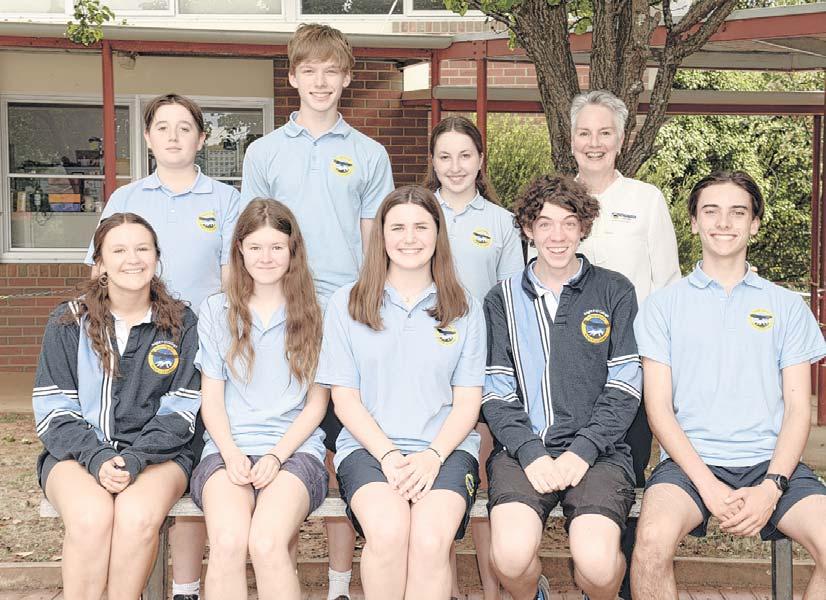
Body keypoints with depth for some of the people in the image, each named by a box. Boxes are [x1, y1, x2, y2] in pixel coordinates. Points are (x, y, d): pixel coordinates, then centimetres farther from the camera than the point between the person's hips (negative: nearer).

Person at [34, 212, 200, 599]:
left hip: (157, 454, 0)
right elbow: (52, 411, 0)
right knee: (91, 517, -32)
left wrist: (135, 459, -15)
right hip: (77, 451, 0)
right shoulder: (68, 322, 5)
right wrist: (97, 459, -16)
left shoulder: (180, 324, 5)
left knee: (138, 516, -32)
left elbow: (179, 412, 0)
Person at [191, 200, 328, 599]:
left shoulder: (312, 313, 9)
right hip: (228, 450, 1)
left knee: (266, 544, -31)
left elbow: (317, 402, 8)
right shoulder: (216, 312, 13)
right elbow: (212, 399, 10)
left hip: (295, 448, -1)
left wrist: (276, 455, -7)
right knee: (228, 543, -30)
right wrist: (231, 454, -9)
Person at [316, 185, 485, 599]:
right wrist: (389, 455, -10)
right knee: (388, 532, -32)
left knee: (431, 540, -30)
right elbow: (345, 398, 5)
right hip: (368, 446, 0)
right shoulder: (346, 305, 10)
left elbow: (468, 401, 8)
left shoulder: (464, 309, 13)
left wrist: (433, 456, -11)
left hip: (445, 448, 1)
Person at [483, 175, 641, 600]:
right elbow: (496, 393, 5)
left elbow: (624, 388, 2)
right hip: (522, 449, 1)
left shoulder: (615, 292, 9)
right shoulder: (502, 300, 13)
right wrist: (531, 454, -11)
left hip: (597, 451, 0)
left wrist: (581, 452, -11)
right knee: (511, 556, -26)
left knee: (596, 562, -26)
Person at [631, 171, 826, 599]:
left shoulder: (787, 306, 14)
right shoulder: (663, 305, 9)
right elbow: (659, 408, 2)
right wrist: (709, 487, -12)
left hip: (770, 463, 2)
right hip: (691, 460, -1)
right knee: (653, 541, -32)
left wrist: (771, 487, -9)